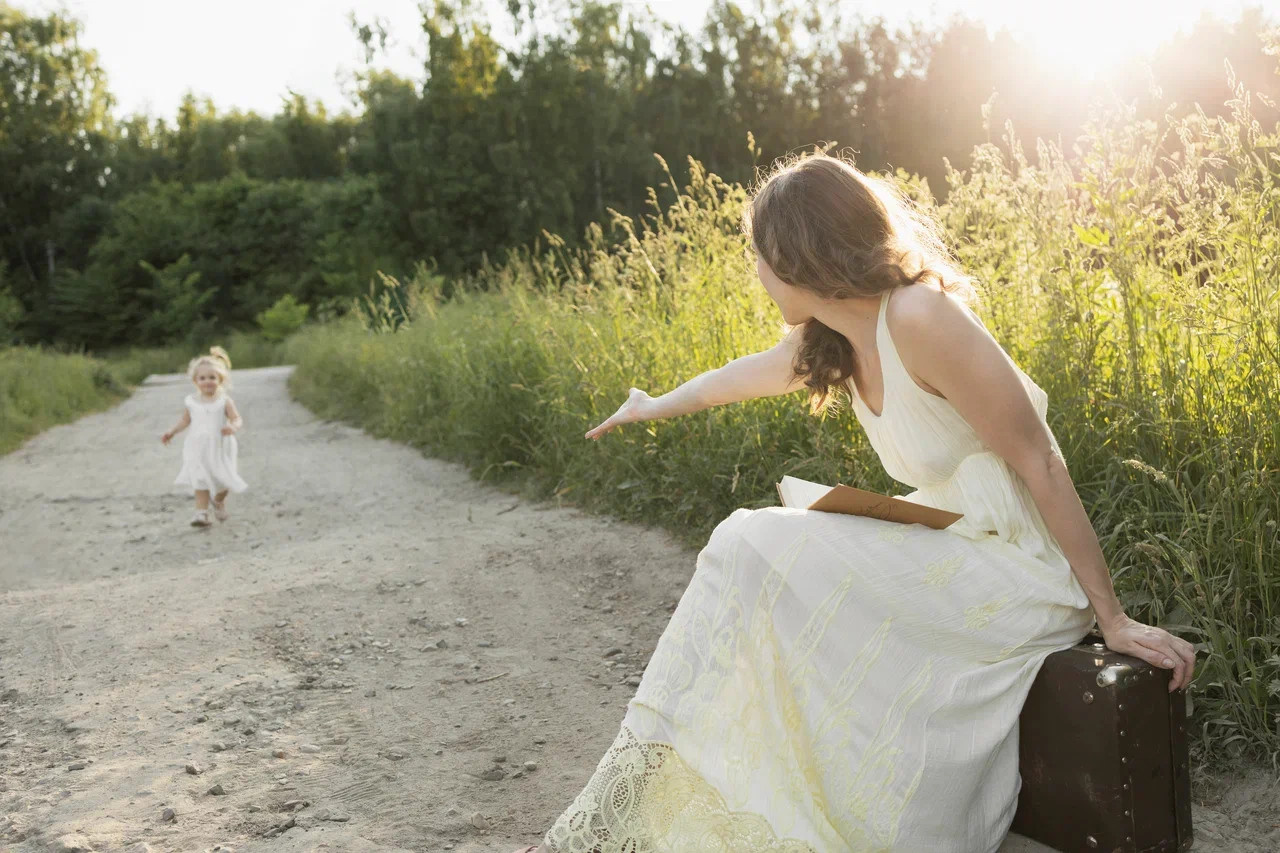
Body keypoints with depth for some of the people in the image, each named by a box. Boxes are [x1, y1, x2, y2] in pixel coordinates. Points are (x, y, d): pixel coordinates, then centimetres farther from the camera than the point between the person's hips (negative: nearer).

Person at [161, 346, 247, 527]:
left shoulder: (224, 401, -6)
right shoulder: (190, 401, 3)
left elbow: (237, 420, -11)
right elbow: (185, 420, 18)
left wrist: (233, 427, -32)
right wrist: (171, 432, 12)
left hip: (219, 448, -1)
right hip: (198, 448, 1)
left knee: (222, 481, 5)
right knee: (200, 480, -9)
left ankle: (219, 501, 37)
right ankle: (201, 512, -9)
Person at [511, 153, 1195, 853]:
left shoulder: (919, 317, -22)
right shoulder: (826, 340, 4)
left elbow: (1040, 463, -20)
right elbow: (748, 374, 25)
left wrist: (1113, 618, -17)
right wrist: (658, 407, 42)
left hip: (1016, 563, -8)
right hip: (951, 543, 8)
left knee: (753, 554, -15)